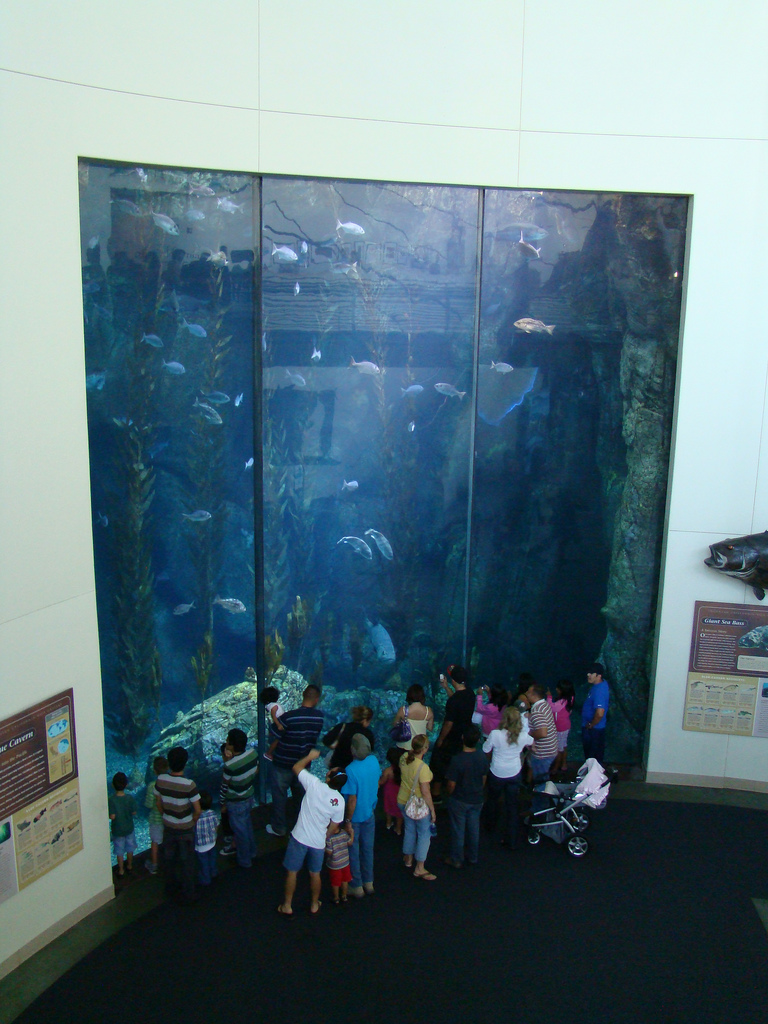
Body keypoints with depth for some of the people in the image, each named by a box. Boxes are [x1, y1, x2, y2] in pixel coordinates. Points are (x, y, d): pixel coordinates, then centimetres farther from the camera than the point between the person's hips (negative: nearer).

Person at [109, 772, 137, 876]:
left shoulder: (111, 799, -24)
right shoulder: (130, 798, -17)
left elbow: (112, 816, -23)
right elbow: (134, 813, -10)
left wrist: (107, 815, -2)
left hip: (117, 829, -2)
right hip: (129, 828, 2)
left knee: (119, 851, 15)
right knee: (130, 848, 22)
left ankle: (121, 870, 27)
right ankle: (129, 865, 39)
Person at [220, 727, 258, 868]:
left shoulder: (229, 765, -35)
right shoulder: (253, 753, -19)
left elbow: (224, 786, -18)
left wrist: (223, 803, -1)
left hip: (236, 803, -6)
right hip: (249, 797, 6)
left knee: (240, 831, 16)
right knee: (247, 825, 29)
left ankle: (244, 861, 36)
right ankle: (251, 852, 49)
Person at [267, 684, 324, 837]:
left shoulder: (289, 717, -27)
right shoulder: (319, 717, -13)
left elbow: (272, 734, -17)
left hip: (282, 765, -4)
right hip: (303, 764, 4)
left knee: (279, 796, 15)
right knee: (302, 795, 23)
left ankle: (278, 828, 28)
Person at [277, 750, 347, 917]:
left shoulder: (315, 785, -21)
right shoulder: (340, 801, -11)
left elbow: (296, 767, -7)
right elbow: (333, 827, 0)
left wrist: (310, 756, 7)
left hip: (299, 837, -2)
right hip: (318, 842, 2)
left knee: (292, 872, 16)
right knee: (315, 874, 23)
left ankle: (287, 906, 28)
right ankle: (314, 905, 39)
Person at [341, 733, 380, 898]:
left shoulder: (351, 770, -30)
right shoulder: (374, 761, -12)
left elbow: (352, 800, -25)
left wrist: (348, 820, -13)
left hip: (355, 816, -6)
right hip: (369, 813, 6)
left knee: (353, 852, 13)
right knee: (368, 849, 21)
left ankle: (357, 887, 27)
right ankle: (368, 883, 35)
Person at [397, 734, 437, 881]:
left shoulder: (404, 758, -11)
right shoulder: (422, 767, -31)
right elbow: (425, 793, -24)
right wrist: (432, 810, -14)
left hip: (403, 801, 7)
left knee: (410, 829, 26)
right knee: (424, 834, 11)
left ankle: (408, 858, 44)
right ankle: (419, 868, 18)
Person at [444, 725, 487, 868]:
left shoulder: (457, 760, -29)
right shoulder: (482, 757, -14)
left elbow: (451, 784, -19)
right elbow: (484, 779, 1)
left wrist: (450, 795, 2)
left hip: (459, 801, -4)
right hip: (477, 800, 4)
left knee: (458, 830, 13)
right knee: (474, 829, 21)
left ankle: (456, 860, 29)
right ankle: (472, 857, 37)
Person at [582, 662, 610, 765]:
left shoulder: (599, 691, -30)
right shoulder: (602, 682, 0)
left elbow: (600, 713, -37)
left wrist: (590, 725, -20)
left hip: (593, 729, -9)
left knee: (592, 756, 6)